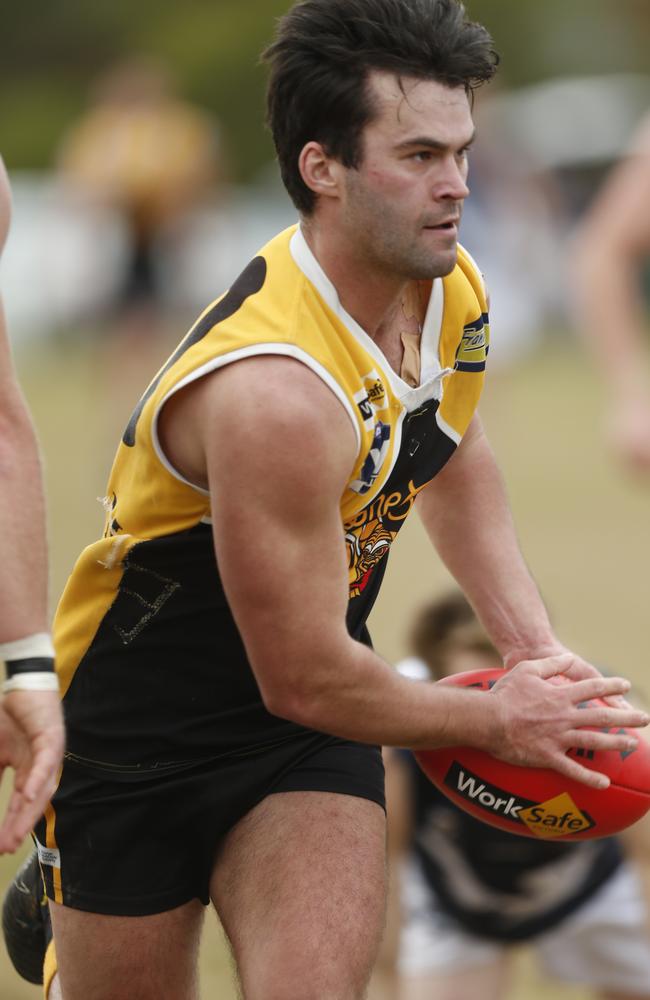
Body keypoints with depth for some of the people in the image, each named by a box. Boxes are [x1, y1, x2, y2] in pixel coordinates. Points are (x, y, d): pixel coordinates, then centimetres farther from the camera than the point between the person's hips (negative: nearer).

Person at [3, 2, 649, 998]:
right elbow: (304, 682, -26)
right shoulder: (275, 392, -33)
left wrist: (537, 649, 6)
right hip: (135, 740, -6)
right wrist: (497, 719, -10)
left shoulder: (453, 296, -7)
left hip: (307, 731, 6)